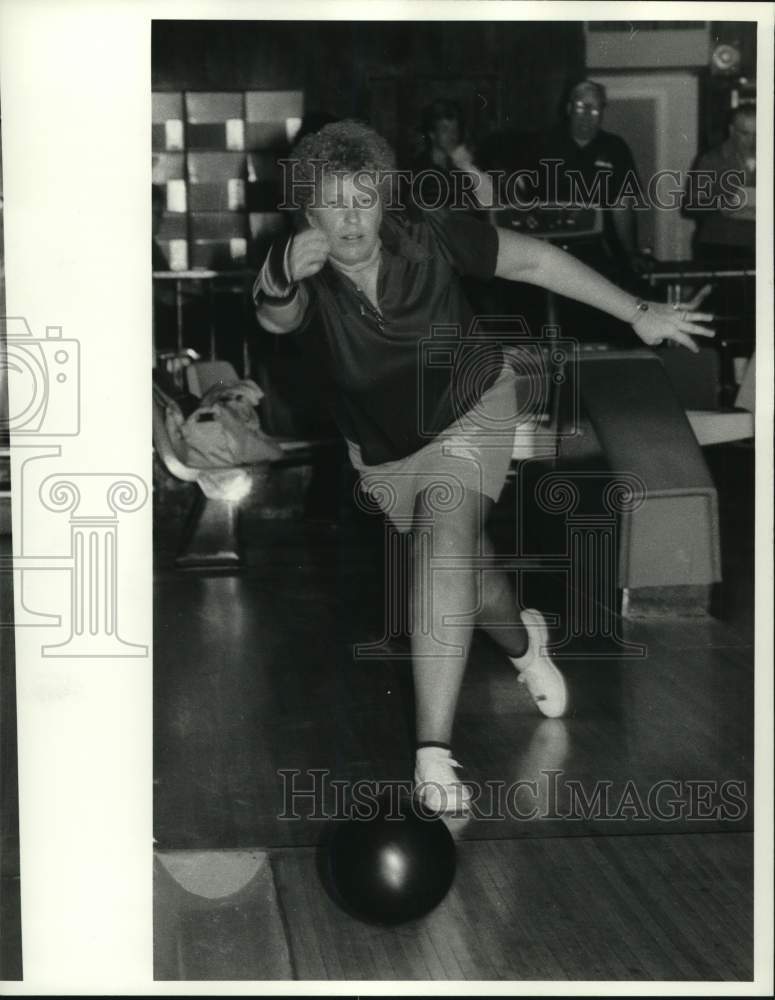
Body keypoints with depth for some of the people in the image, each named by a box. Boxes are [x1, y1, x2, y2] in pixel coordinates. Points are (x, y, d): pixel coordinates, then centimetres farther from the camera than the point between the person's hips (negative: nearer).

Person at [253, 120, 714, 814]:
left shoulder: (433, 239, -25)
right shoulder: (306, 277, -25)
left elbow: (536, 261, -12)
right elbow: (276, 318, -49)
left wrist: (638, 314, -8)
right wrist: (280, 281, -72)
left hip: (471, 407, -2)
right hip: (383, 445, 3)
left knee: (444, 545, -27)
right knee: (467, 565, 19)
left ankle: (433, 753, -28)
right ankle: (523, 640, 57)